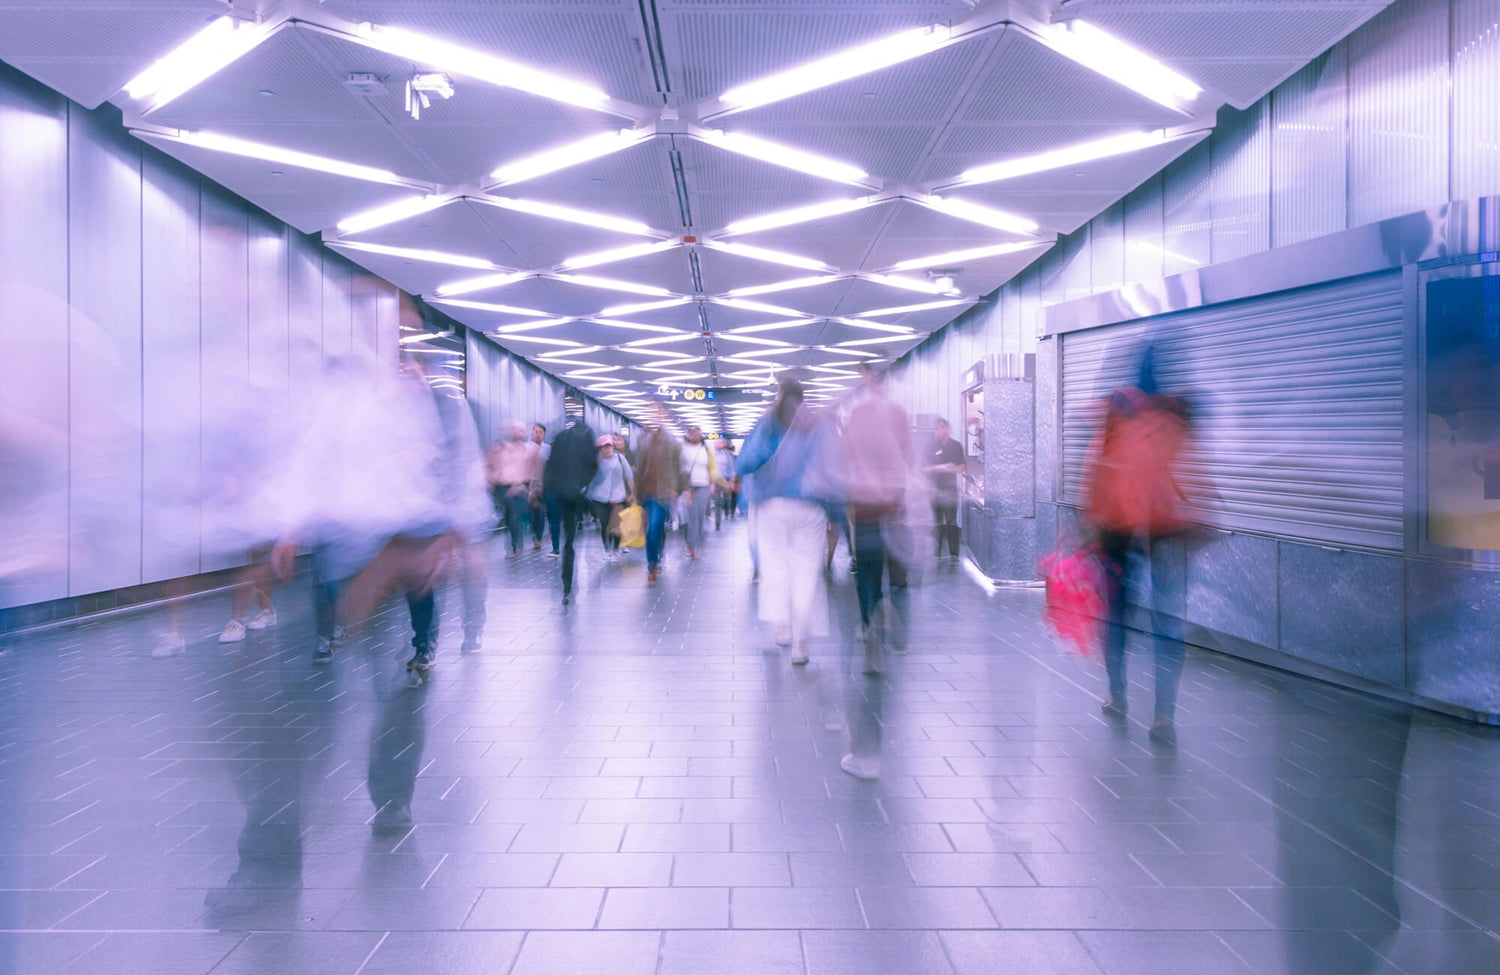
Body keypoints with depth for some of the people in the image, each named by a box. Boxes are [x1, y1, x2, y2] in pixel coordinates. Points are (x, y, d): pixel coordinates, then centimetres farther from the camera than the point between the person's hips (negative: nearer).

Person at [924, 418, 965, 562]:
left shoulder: (956, 446, 10)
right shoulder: (930, 447, 7)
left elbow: (961, 468, 7)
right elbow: (924, 468, 3)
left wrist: (950, 469, -12)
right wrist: (938, 468, -12)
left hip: (950, 487, 0)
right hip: (934, 488, 0)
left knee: (951, 522, -4)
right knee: (936, 522, 0)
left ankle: (954, 553, -2)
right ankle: (936, 553, 4)